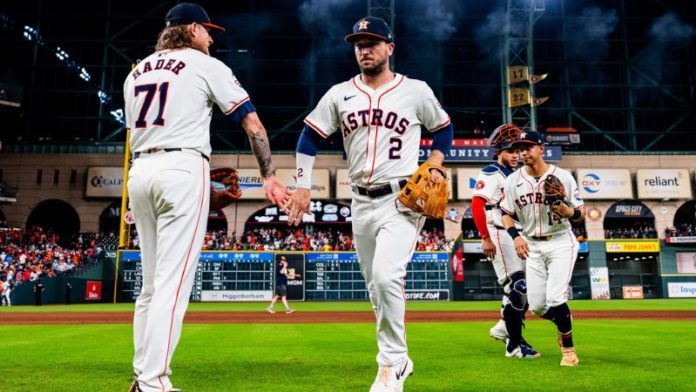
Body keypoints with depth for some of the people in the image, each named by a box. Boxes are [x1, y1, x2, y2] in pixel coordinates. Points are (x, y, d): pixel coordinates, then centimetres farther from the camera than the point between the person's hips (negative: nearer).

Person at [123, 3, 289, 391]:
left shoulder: (136, 72, 22)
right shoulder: (207, 65, 4)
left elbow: (137, 129, 21)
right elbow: (251, 120, -1)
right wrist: (269, 174, -1)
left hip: (139, 171, 7)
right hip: (182, 169, -7)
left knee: (152, 282, 12)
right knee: (173, 283, -8)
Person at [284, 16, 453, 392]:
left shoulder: (416, 91, 1)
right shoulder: (339, 94, 6)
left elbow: (444, 128, 14)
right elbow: (310, 137, 9)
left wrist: (434, 167, -1)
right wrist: (303, 187, 1)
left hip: (401, 200, -4)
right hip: (361, 203, 4)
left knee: (386, 276, -22)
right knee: (376, 286, 11)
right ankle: (399, 358, 30)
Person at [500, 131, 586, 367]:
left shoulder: (563, 177, -7)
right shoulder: (513, 180, 0)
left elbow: (581, 214, -3)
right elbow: (506, 213, 5)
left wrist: (568, 211, -26)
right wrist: (515, 236, -12)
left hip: (561, 243, -3)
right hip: (532, 246, 3)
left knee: (555, 298, -17)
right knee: (536, 306, 3)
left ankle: (568, 349, 7)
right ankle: (564, 323, 38)